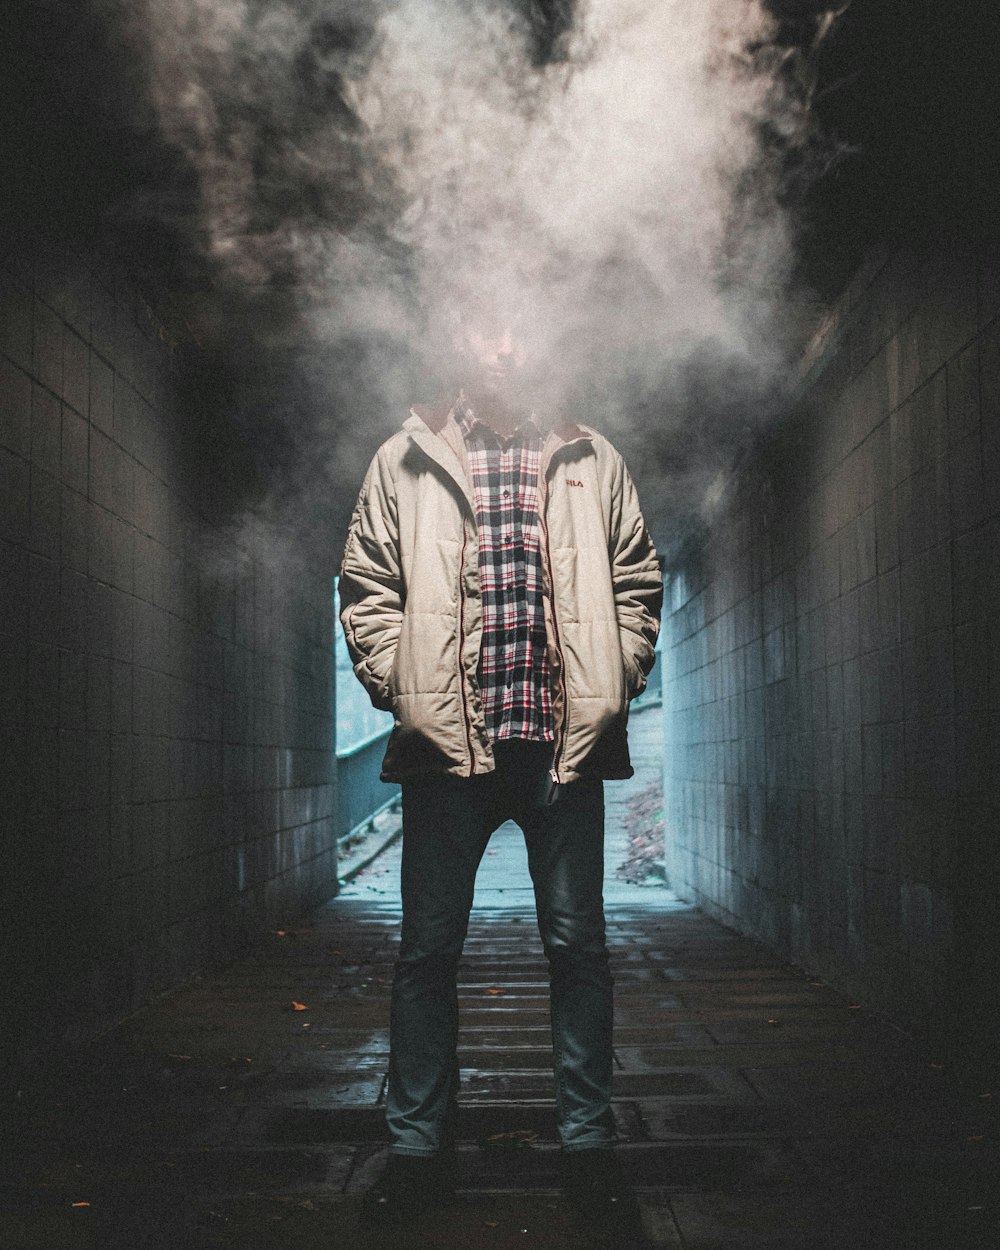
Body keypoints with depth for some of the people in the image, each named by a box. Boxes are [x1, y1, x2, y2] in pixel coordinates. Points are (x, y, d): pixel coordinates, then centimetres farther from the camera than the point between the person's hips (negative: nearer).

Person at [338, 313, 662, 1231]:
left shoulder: (592, 460, 14)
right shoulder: (406, 461, 11)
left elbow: (638, 579, 14)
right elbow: (367, 582, 9)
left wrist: (614, 684, 2)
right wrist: (398, 685, -3)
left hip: (565, 739, 1)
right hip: (447, 741, 0)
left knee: (577, 942, 5)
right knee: (429, 946, 4)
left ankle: (588, 1140, 17)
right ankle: (418, 1147, 16)